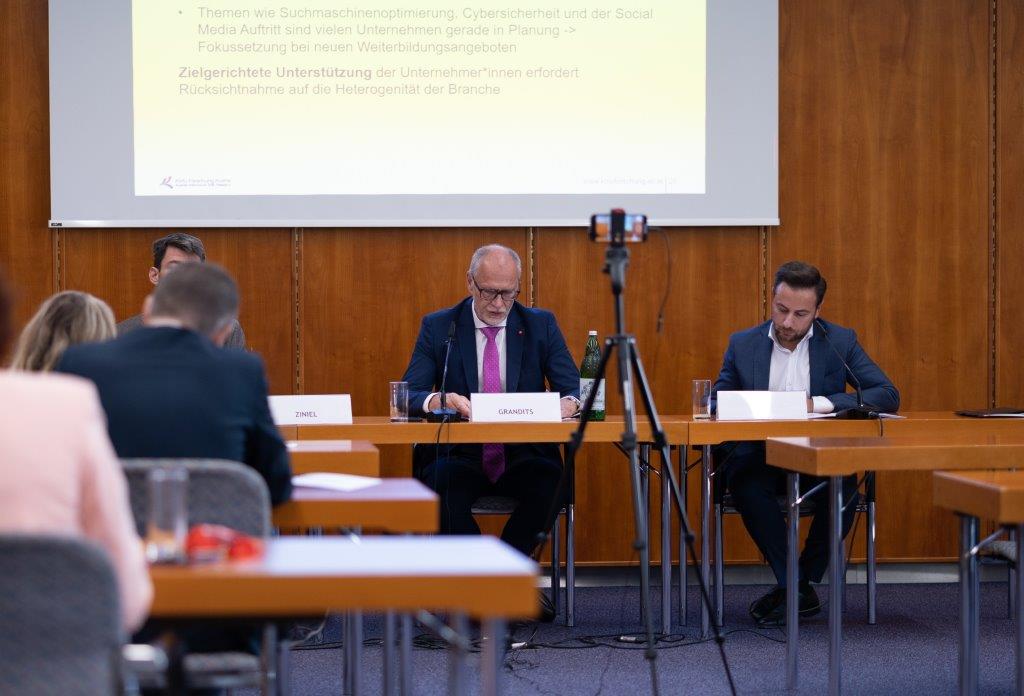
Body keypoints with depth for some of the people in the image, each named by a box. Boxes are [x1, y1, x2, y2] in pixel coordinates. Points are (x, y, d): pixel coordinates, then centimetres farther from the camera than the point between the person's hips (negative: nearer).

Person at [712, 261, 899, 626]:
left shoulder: (841, 342, 3)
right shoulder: (742, 344, 7)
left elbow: (888, 395, -5)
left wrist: (820, 403, -18)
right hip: (761, 455, 1)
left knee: (843, 486, -34)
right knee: (745, 480, -34)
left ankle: (792, 586, -13)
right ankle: (798, 589, -25)